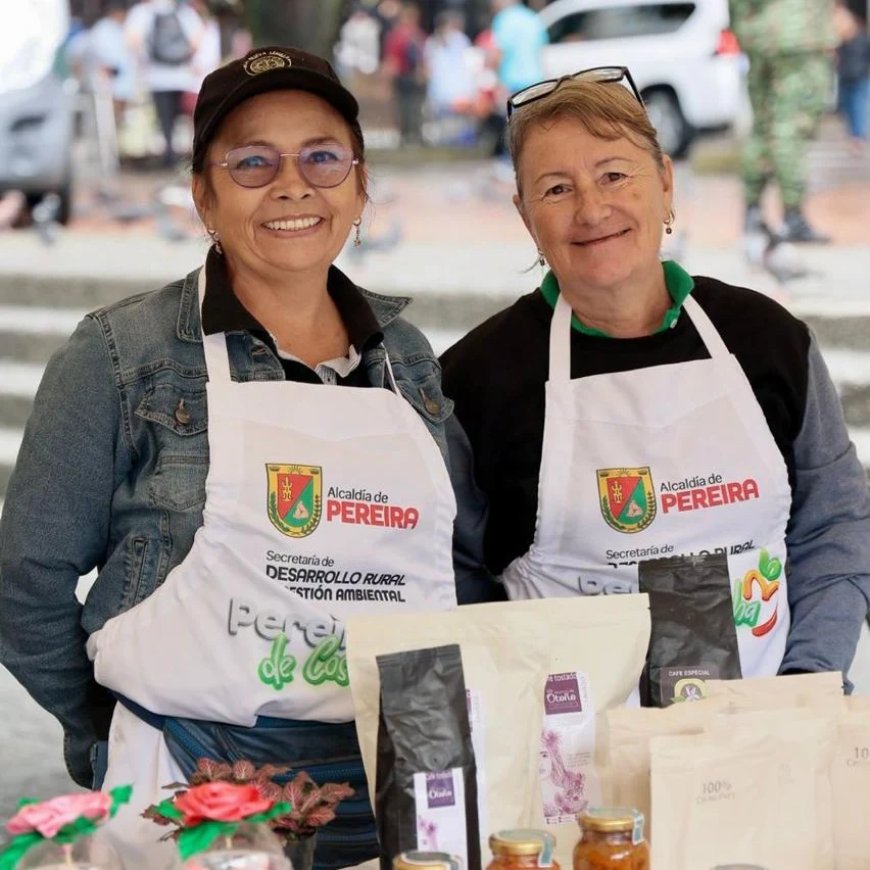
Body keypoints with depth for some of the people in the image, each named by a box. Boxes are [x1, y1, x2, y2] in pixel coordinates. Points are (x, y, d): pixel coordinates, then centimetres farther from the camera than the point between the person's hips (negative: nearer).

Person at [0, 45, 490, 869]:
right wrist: (119, 747, 3)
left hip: (407, 786, 4)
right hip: (196, 797, -4)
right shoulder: (121, 354, -4)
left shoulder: (406, 355, 8)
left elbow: (462, 564, 16)